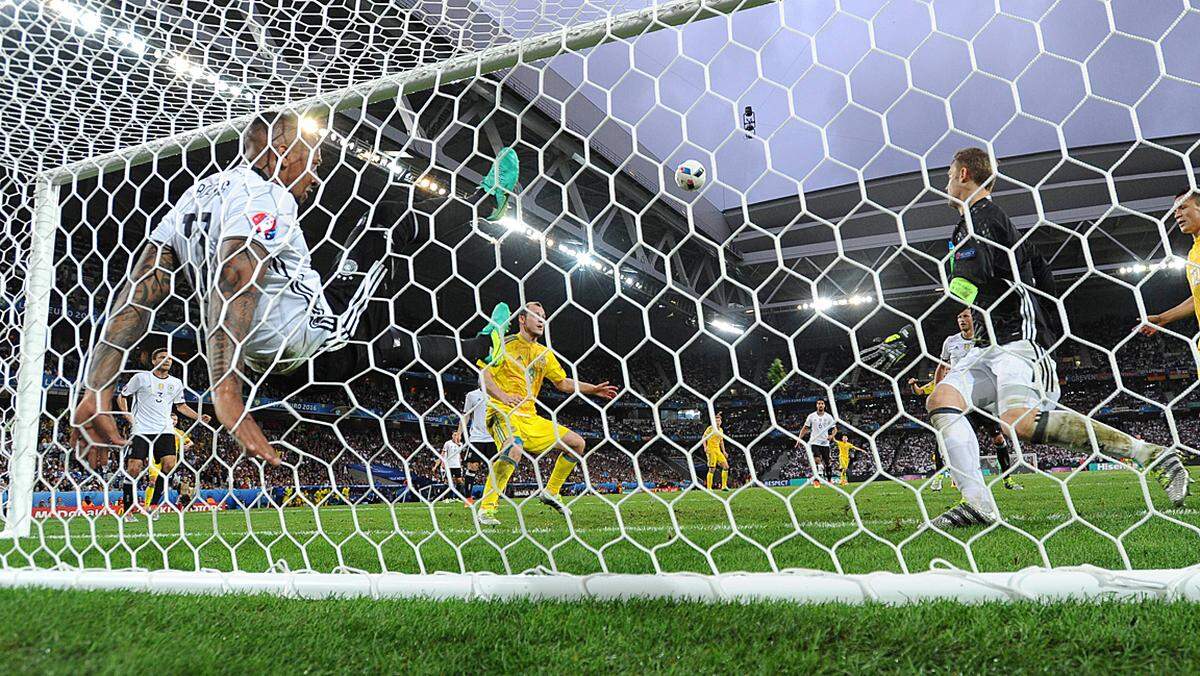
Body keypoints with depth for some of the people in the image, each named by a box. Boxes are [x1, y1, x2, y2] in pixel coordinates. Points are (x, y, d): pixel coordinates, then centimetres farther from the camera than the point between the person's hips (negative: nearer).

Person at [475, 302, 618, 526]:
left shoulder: (544, 353, 17)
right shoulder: (506, 344, -3)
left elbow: (562, 383, 25)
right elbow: (484, 375, -9)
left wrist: (593, 390, 17)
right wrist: (503, 396, -24)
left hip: (531, 418, 8)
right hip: (504, 413, -7)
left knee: (577, 443, 6)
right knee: (514, 450, -38)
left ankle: (550, 492, 18)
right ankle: (486, 508, -25)